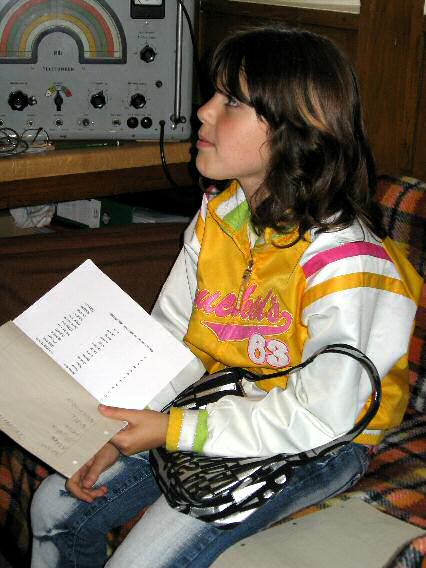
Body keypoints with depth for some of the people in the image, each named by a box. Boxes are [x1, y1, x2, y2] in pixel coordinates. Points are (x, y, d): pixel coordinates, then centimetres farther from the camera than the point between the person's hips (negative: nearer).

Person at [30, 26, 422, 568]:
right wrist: (116, 434, -13)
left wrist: (173, 431, -25)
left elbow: (317, 420, -25)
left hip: (319, 444, -7)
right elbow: (171, 341, 0)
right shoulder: (218, 215, -4)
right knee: (55, 510, 5)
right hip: (222, 403, 7)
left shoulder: (342, 264, -28)